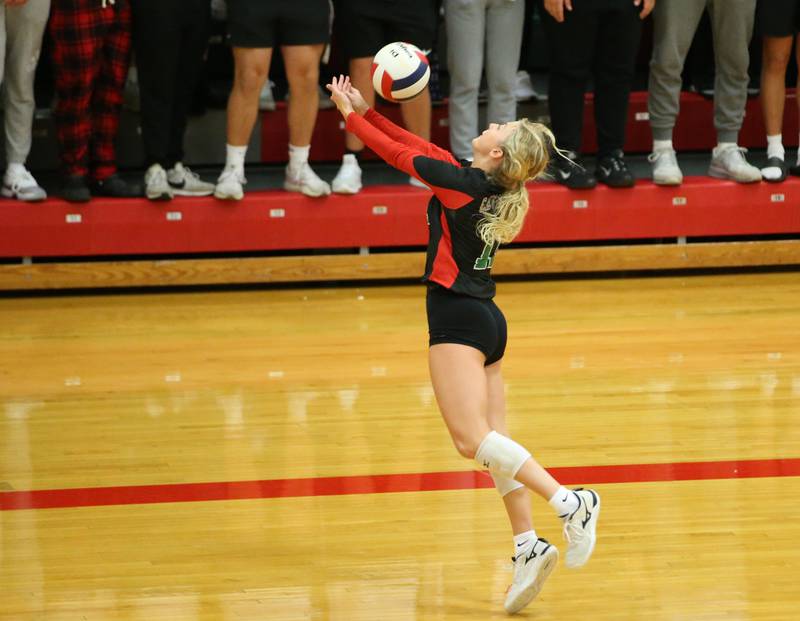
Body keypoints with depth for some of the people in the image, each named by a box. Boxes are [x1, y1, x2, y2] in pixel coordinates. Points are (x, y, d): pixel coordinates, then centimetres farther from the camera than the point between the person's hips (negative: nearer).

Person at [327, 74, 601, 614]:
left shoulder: (460, 182, -13)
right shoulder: (487, 186, 9)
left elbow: (400, 155, -3)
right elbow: (419, 149, 19)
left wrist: (351, 116, 11)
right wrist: (367, 112, 21)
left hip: (459, 320, -9)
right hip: (488, 321, 9)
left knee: (472, 437, -15)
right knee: (493, 440, 4)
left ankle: (570, 502, -24)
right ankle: (527, 545, -4)